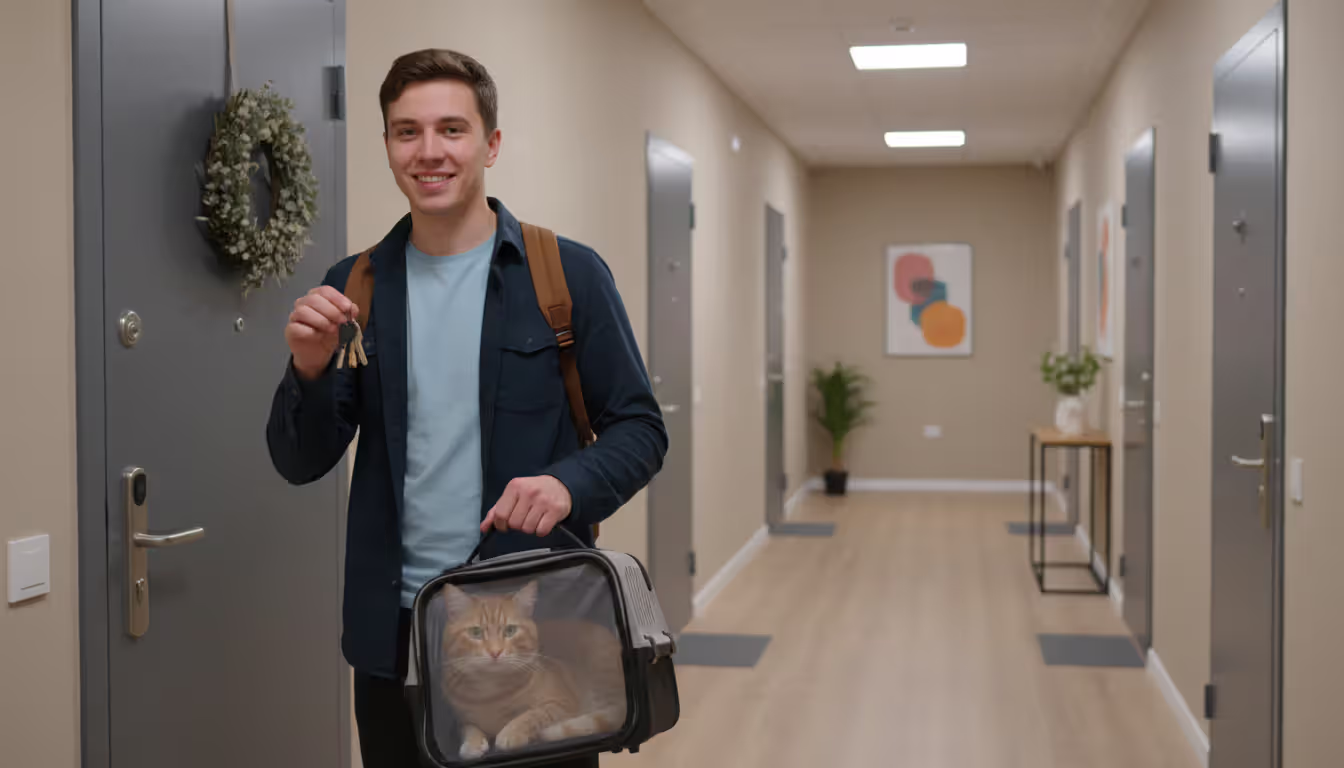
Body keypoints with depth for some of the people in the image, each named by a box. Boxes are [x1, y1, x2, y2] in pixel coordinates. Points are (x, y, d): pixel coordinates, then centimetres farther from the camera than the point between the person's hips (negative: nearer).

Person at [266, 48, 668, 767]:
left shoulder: (570, 274, -4)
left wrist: (569, 484, -22)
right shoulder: (353, 288, 5)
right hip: (395, 627, 3)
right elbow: (300, 464, 5)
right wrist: (309, 369, -15)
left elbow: (639, 428, -2)